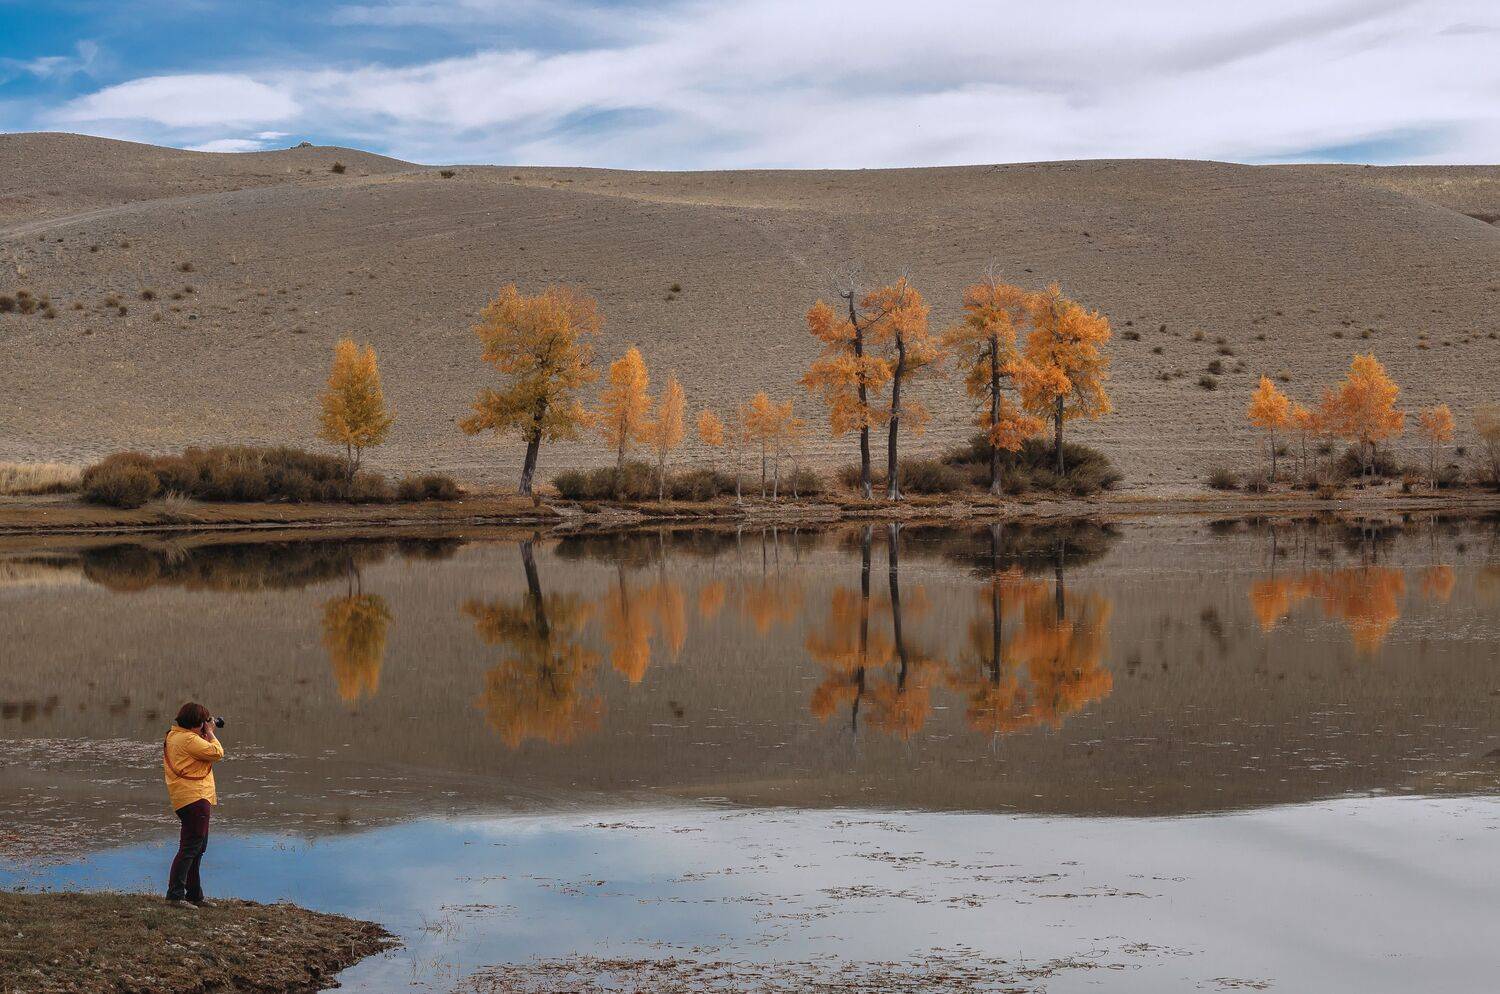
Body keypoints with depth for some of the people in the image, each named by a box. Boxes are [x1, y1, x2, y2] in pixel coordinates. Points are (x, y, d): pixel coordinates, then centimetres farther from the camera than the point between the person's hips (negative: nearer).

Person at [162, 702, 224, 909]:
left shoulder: (174, 736, 16)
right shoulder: (188, 739, -15)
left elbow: (203, 752, 23)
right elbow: (216, 753, -16)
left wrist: (206, 734, 13)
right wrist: (210, 733, -3)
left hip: (193, 799, 11)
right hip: (194, 797, -11)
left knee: (197, 848, 17)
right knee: (190, 848, -11)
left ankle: (194, 895, 23)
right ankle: (175, 895, -14)